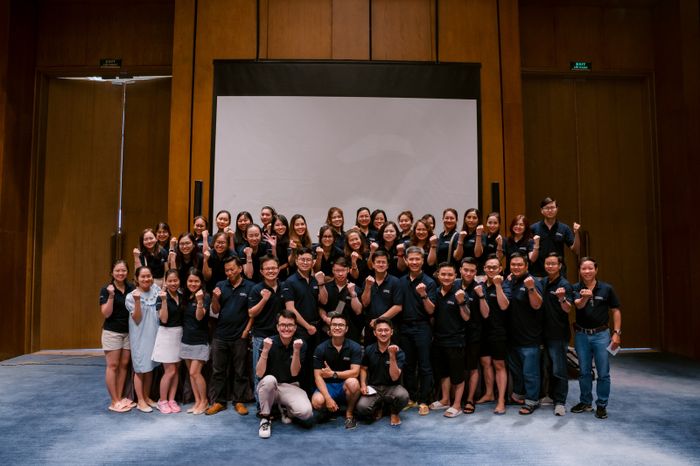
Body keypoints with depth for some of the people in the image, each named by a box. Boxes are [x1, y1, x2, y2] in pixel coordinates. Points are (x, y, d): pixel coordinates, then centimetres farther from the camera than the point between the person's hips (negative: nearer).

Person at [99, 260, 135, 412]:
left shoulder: (131, 288, 4)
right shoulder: (106, 289, -8)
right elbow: (106, 314, -14)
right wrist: (111, 296, -24)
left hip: (128, 332, 4)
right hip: (112, 332, -4)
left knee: (124, 365, 8)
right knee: (112, 366, 0)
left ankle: (120, 398, 17)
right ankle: (114, 401, 6)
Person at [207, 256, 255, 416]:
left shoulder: (250, 287, -3)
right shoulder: (220, 285, 5)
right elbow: (215, 311, 5)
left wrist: (247, 331, -8)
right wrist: (215, 297, -13)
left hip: (240, 337, -3)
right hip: (220, 336, 3)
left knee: (240, 372, 8)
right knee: (218, 371, 9)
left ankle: (238, 401, 19)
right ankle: (219, 401, 21)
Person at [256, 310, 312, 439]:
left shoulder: (301, 344, -6)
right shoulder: (268, 342, -10)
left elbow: (294, 373, -13)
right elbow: (259, 374, -16)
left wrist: (296, 351, -27)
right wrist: (265, 350, -29)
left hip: (290, 387, 1)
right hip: (268, 386, -1)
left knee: (306, 412, -26)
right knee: (269, 379, -37)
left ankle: (285, 408, 10)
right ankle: (265, 417, -12)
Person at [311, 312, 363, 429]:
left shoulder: (355, 347, -7)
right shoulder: (321, 349, -5)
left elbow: (355, 372, -15)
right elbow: (318, 376, -9)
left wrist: (333, 374, -21)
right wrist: (328, 398, -22)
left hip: (345, 386, -1)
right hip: (327, 386, 1)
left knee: (352, 382, -35)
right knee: (317, 402, -31)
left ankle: (349, 413, -7)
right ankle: (330, 409, 8)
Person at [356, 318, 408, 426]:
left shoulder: (398, 352, -9)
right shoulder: (369, 350, -1)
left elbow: (395, 377, -18)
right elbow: (363, 369, 14)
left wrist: (392, 356, -28)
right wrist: (363, 385, -2)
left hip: (392, 387, -1)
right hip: (373, 388, 1)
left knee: (403, 396, -36)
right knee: (361, 408, -29)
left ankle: (394, 413, 3)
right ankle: (378, 408, 11)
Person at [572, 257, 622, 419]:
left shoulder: (607, 289, -3)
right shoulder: (575, 289, -3)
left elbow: (615, 311, 1)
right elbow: (579, 305, -21)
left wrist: (616, 332, -6)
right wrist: (585, 297, -43)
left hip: (601, 334, -1)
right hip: (581, 334, 1)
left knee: (603, 373, 3)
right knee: (584, 372, 12)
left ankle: (601, 405, 16)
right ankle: (586, 402, 26)